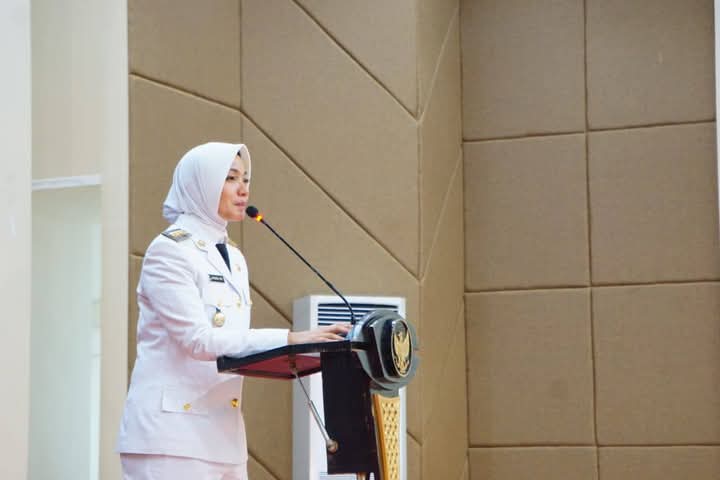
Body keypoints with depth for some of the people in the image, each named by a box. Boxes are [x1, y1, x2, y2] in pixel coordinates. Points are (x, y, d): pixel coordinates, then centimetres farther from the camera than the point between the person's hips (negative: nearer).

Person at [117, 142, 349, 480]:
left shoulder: (233, 258, 17)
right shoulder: (169, 251, -8)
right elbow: (198, 339, -19)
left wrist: (303, 348, -1)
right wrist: (289, 339, -23)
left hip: (222, 431, 8)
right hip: (173, 428, -8)